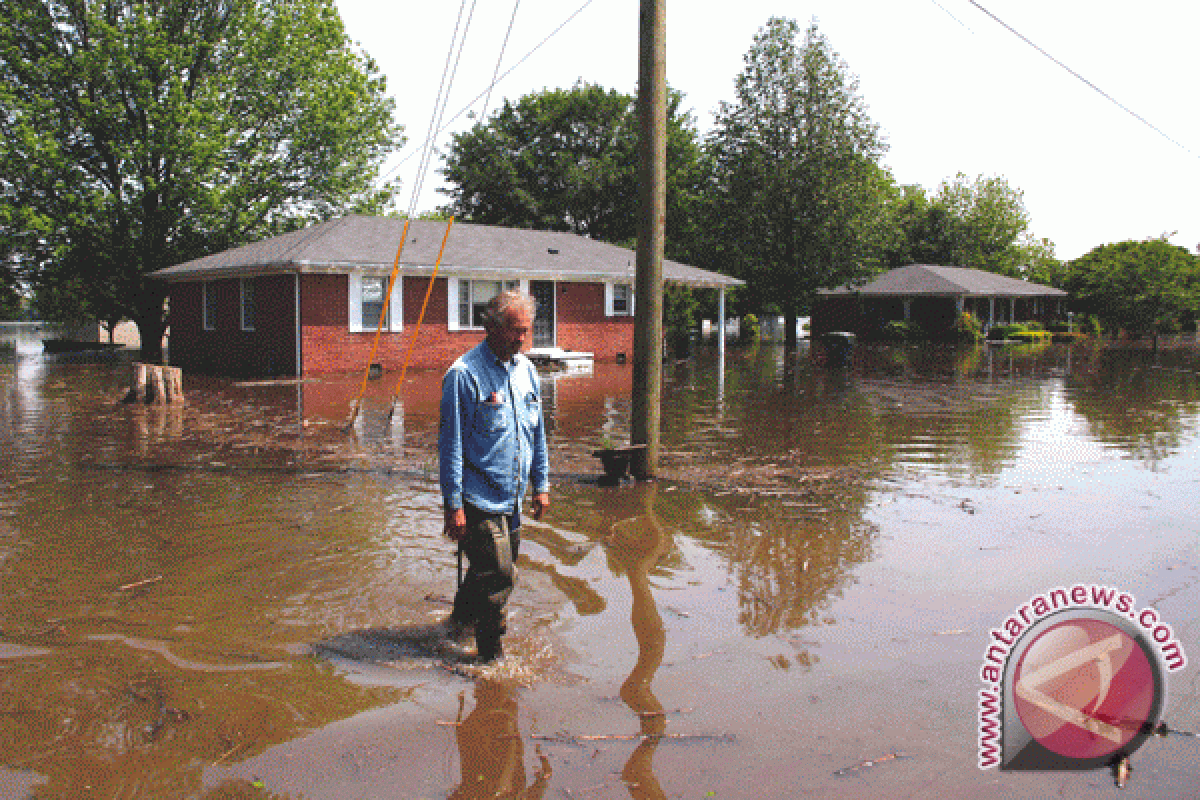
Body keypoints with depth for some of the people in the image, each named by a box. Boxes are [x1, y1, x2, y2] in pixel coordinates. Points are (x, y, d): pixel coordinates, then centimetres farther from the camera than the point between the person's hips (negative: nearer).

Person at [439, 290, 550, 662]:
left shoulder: (526, 370, 8)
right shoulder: (464, 374, -14)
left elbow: (537, 433, 17)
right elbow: (451, 444, -15)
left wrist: (541, 484, 16)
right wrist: (453, 505, -16)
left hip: (512, 498, 7)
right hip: (478, 499, -7)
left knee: (492, 570, 18)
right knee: (498, 575, -7)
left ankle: (461, 619, 43)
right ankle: (491, 654, 11)